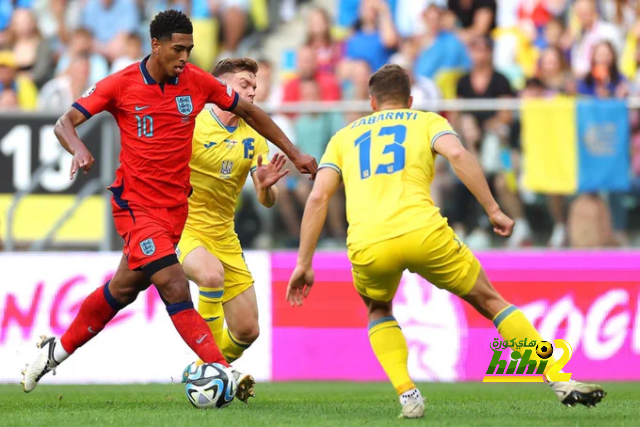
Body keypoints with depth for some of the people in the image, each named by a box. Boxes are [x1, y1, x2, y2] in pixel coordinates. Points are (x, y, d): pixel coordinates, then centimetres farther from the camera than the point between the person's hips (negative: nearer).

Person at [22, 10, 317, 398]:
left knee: (124, 288, 13)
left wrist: (294, 154, 12)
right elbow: (65, 123, -9)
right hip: (136, 202, -4)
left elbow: (248, 112, 12)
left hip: (175, 205, 4)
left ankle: (59, 349, 31)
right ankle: (221, 370, -22)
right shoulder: (121, 85, -9)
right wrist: (79, 149, -33)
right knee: (174, 286, -18)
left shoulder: (197, 81, -1)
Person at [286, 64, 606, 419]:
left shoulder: (344, 136, 26)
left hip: (367, 246, 1)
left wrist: (303, 264, 15)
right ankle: (562, 382, 11)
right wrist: (493, 211, -1)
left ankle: (407, 394, 11)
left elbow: (318, 197, 14)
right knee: (489, 301, 17)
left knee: (378, 310, 32)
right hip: (424, 234, -1)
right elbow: (457, 154, -2)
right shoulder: (427, 121, 21)